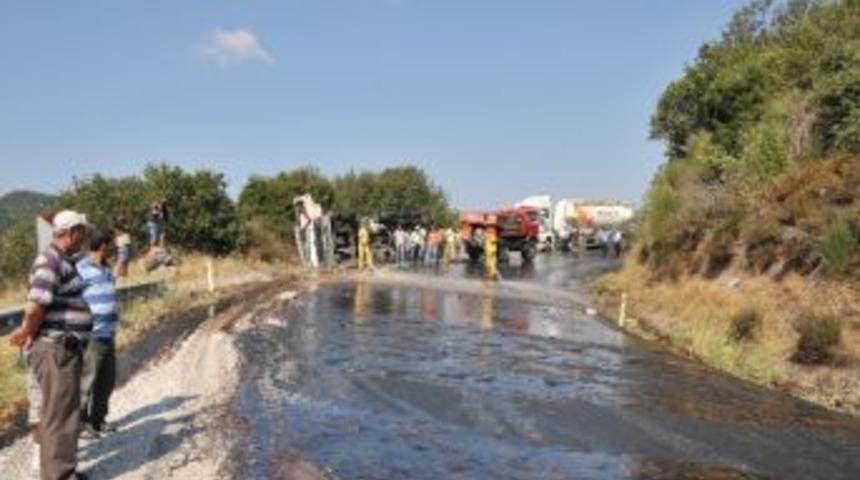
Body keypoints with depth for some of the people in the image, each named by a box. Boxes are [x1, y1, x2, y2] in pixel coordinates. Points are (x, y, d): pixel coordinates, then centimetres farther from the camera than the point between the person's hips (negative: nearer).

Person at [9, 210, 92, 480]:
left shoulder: (63, 261, 13)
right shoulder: (49, 261, -18)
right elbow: (35, 307, -25)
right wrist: (29, 334, -8)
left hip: (67, 348, 10)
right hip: (55, 349, -10)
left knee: (66, 411, 18)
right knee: (59, 413, -3)